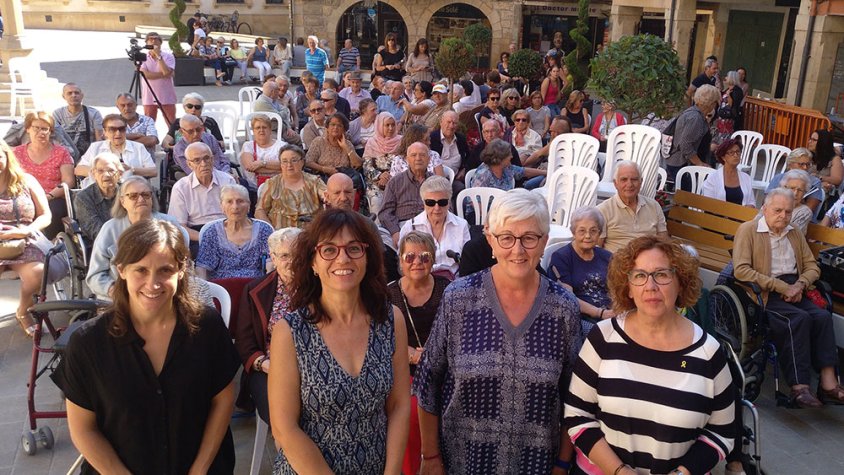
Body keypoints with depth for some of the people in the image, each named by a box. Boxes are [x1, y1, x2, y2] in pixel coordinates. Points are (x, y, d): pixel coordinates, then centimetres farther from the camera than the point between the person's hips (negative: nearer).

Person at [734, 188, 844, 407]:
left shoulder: (795, 234, 21)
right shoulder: (748, 230, 0)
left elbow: (812, 267, 19)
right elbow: (741, 270, -12)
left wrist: (799, 285, -5)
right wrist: (782, 287, -15)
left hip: (793, 292, 6)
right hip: (764, 294, -6)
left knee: (823, 316, -22)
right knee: (800, 319, -29)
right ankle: (799, 387, -30)